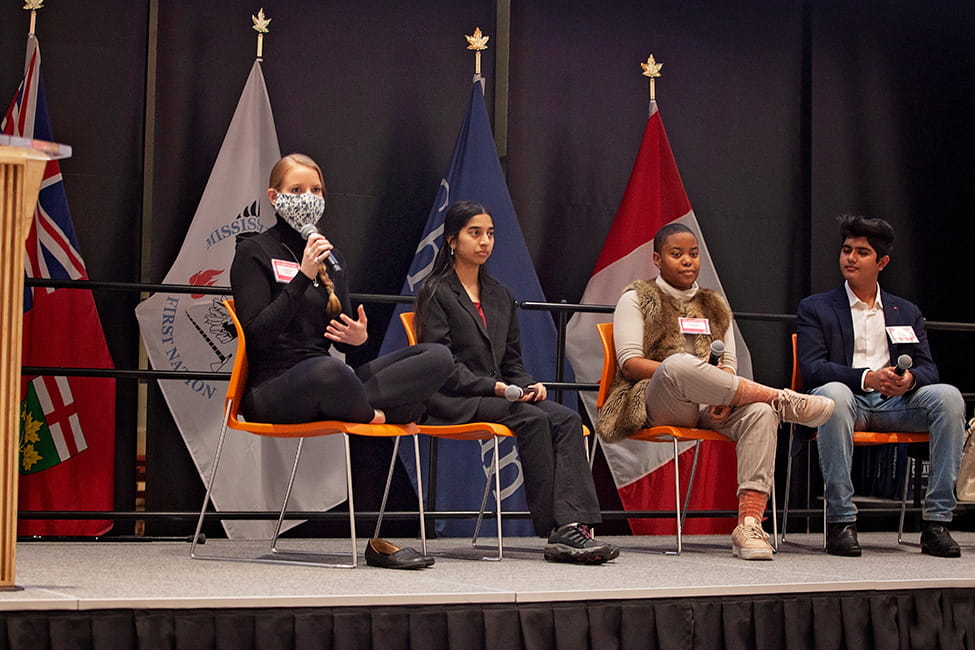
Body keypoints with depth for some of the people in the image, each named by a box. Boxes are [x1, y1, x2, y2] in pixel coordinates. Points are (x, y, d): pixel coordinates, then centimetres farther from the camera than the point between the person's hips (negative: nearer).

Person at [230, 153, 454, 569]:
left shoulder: (331, 257, 20)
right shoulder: (254, 252, 0)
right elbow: (257, 334, -12)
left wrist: (357, 338, -4)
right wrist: (303, 276, -18)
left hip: (325, 387, 7)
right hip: (271, 390, -7)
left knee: (438, 357, -12)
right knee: (327, 371, -45)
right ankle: (377, 417, -11)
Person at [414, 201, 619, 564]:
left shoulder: (500, 295, 23)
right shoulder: (436, 293, 1)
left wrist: (529, 385, 0)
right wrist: (493, 387, -19)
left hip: (497, 395, 6)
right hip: (453, 401, -6)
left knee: (567, 418, -21)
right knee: (533, 419, -31)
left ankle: (573, 526, -35)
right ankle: (557, 529, -29)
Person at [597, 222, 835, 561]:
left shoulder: (714, 306, 25)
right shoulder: (636, 299, 12)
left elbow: (728, 366, 14)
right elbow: (630, 364, -2)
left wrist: (724, 395, -10)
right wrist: (678, 372, -18)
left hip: (708, 407, 4)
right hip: (658, 403, -4)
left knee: (760, 413, -31)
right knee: (680, 362, -41)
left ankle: (749, 523, -41)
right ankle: (782, 399, -29)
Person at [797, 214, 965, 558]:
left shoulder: (907, 312, 22)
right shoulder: (815, 308, 11)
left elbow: (928, 368, 11)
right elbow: (811, 368, -4)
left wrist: (909, 379, -15)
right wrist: (867, 378, -20)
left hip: (895, 402, 3)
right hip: (849, 401, -3)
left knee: (948, 396, -25)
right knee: (833, 393, -38)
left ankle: (936, 521, -24)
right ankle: (840, 520, -34)